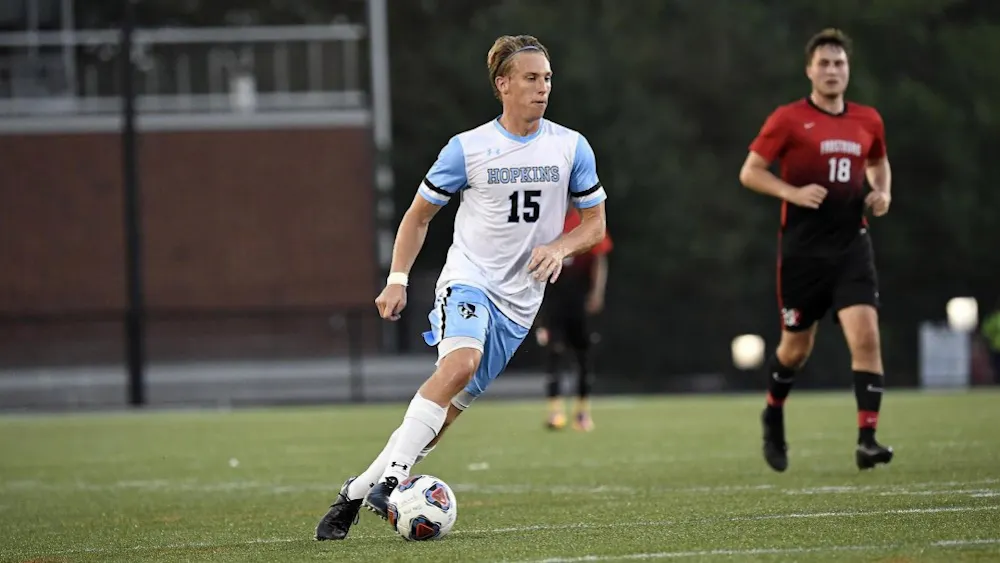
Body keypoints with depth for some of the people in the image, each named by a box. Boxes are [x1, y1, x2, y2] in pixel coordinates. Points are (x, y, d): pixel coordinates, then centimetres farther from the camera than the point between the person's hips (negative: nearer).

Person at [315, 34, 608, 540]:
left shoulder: (571, 148, 3)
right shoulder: (467, 148, -2)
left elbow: (594, 223, 11)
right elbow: (418, 215, 9)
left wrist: (559, 247, -10)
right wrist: (397, 280, -1)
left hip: (519, 302, 3)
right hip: (468, 278, -3)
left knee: (447, 413, 0)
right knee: (461, 361, -34)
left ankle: (355, 494, 13)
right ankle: (390, 479, -35)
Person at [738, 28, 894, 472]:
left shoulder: (867, 121, 9)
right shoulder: (788, 119, -4)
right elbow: (749, 172, -3)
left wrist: (882, 191, 7)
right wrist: (792, 192, -18)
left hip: (852, 246, 2)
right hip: (802, 249, -2)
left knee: (866, 335, -16)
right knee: (796, 347, 8)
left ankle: (867, 440, -17)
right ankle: (774, 416, 38)